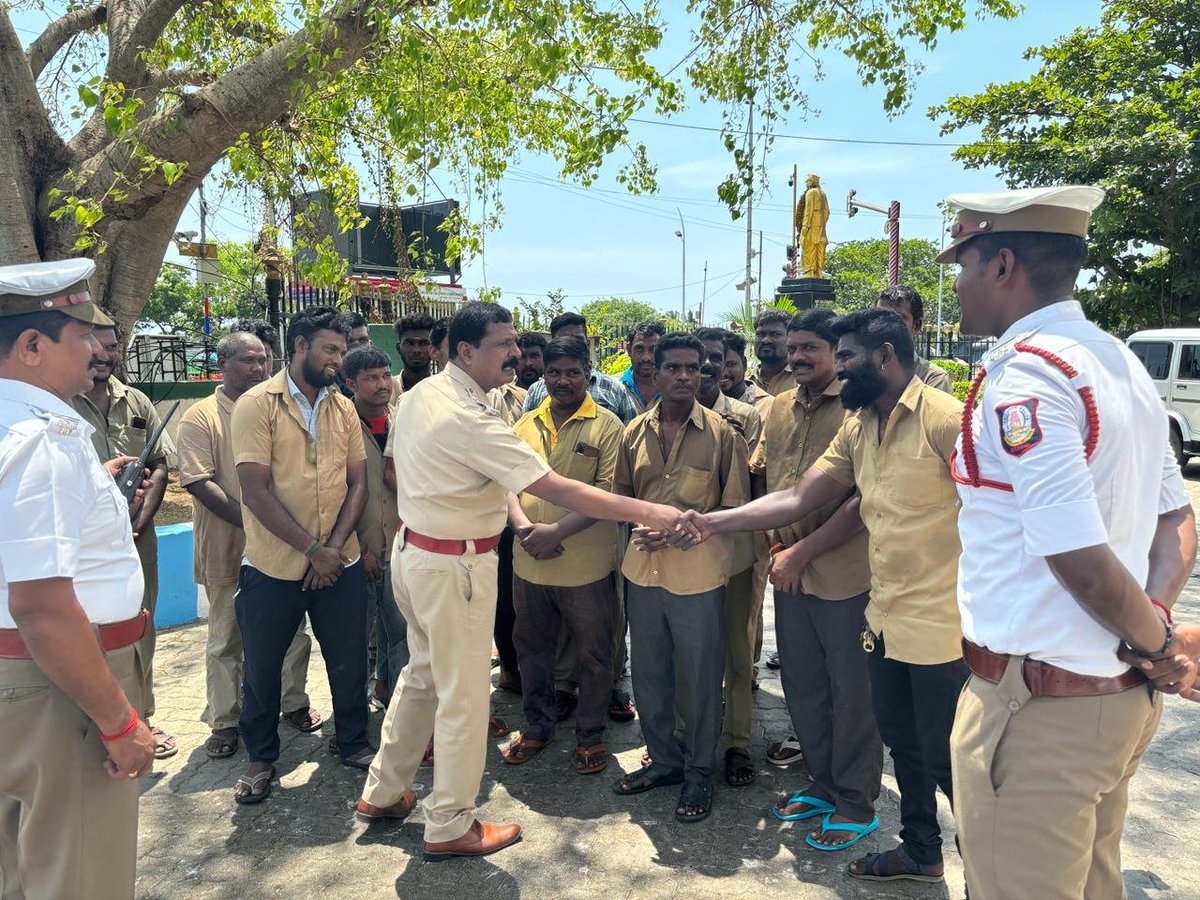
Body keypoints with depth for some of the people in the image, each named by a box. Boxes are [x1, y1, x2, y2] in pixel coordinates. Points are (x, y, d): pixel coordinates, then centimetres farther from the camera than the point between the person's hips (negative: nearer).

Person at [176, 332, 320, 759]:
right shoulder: (201, 417, -5)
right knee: (226, 640, 10)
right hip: (228, 548, -3)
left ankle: (294, 703, 31)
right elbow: (199, 483, -12)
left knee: (292, 631, 13)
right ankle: (224, 721, 24)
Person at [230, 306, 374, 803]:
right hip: (273, 566, -3)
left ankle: (354, 743, 34)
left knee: (349, 662, 13)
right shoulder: (257, 404, -9)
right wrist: (312, 548, -17)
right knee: (262, 668, 12)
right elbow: (256, 491, -15)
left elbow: (357, 483, 3)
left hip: (340, 562, 4)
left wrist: (334, 545, -11)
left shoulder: (343, 408, 5)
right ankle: (261, 758, 34)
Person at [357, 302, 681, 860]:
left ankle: (383, 793, 39)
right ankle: (449, 826, 23)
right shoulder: (470, 420, -25)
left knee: (422, 673, 24)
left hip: (411, 548, 9)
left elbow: (397, 468, 15)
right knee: (463, 694, 6)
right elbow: (557, 490, -29)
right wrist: (646, 512, -28)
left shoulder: (419, 394, 3)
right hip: (454, 566, -9)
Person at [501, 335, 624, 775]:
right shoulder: (527, 424, 7)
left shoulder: (606, 426, -7)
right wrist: (524, 527, -15)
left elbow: (608, 493, -14)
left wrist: (557, 531, -22)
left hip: (585, 566, -4)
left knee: (593, 654, 11)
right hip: (529, 562, 4)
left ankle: (591, 734, 31)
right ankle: (537, 726, 39)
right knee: (532, 649, 19)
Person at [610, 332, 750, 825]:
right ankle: (663, 760, 37)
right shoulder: (636, 432, 5)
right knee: (649, 673, 17)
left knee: (699, 679, 9)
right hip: (643, 570, 4)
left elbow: (736, 508, -4)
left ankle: (699, 773, 29)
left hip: (698, 574, -4)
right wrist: (639, 526, -7)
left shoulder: (722, 434, -7)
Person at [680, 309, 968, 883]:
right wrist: (713, 522, -1)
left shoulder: (945, 418, -16)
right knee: (901, 743, 21)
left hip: (941, 623, -8)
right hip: (885, 617, 8)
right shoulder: (856, 429, 8)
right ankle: (920, 851, 42)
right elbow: (796, 500, 6)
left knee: (946, 759, 6)